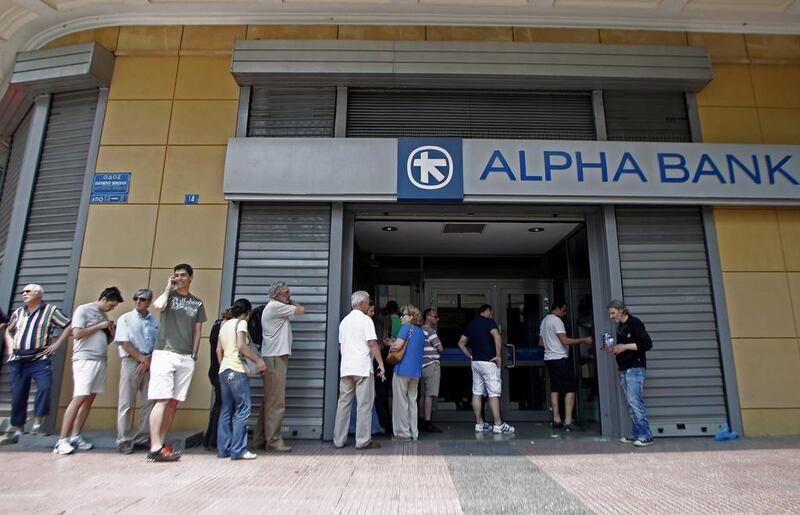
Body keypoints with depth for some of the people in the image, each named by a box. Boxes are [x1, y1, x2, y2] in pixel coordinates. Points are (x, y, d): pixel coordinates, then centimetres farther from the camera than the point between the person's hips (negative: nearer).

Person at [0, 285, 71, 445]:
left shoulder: (50, 310, 2)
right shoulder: (18, 312, 16)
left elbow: (68, 326, -1)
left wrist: (56, 344, -6)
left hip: (40, 359, -5)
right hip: (17, 360, 5)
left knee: (44, 387, -22)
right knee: (17, 395, 8)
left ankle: (37, 424, -12)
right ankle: (16, 431, 19)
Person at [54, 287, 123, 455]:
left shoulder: (104, 316, 19)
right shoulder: (83, 310, -1)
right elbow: (77, 334, -12)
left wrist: (112, 335, 3)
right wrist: (99, 326, -8)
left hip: (100, 361, 7)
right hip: (85, 360, -7)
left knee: (90, 399, 4)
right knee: (79, 398, -12)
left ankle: (75, 437, 9)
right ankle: (62, 440, -7)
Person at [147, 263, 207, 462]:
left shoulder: (197, 303, 15)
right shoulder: (168, 295, 6)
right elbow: (158, 306, -19)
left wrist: (194, 355, 8)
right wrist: (168, 287, -4)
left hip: (186, 358, 4)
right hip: (165, 354, -4)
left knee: (174, 402, 5)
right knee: (162, 400, -9)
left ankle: (161, 443, 13)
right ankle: (155, 448, -9)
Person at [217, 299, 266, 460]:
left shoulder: (224, 324, 17)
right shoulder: (241, 322, -5)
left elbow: (218, 350, 16)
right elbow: (241, 345, -17)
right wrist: (258, 360, -11)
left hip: (224, 370, 8)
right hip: (236, 370, -8)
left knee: (226, 410, 12)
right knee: (243, 409, -4)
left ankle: (223, 449, 15)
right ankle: (238, 450, -5)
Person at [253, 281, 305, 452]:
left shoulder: (277, 308, 21)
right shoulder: (275, 306, -10)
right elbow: (301, 310, -5)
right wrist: (290, 301, 7)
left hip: (276, 358, 10)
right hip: (275, 358, -10)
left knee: (270, 401, 12)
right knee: (276, 402, -7)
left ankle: (260, 439, 18)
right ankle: (273, 440, -2)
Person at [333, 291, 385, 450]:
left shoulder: (344, 321, 16)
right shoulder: (365, 319, -5)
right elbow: (372, 343, -12)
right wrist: (381, 364, -9)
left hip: (345, 368, 7)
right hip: (362, 368, -6)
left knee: (343, 403, 10)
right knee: (364, 405, -1)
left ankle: (339, 440, 14)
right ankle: (363, 441, 2)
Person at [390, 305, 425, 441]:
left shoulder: (406, 327, -8)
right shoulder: (421, 332, 15)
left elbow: (398, 345, -18)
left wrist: (391, 346, 4)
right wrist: (395, 345, 21)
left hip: (402, 369, -7)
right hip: (416, 371, 7)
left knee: (401, 401, 2)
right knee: (412, 401, 13)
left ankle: (403, 433, 6)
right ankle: (413, 433, 16)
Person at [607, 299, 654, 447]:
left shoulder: (634, 323, -7)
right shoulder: (620, 327, 18)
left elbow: (647, 344, -15)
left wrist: (625, 347, -17)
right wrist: (613, 349, 7)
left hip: (635, 369, -8)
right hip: (623, 370, 8)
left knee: (635, 401, -11)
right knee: (631, 403, 7)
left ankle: (646, 436, -5)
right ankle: (635, 434, 11)